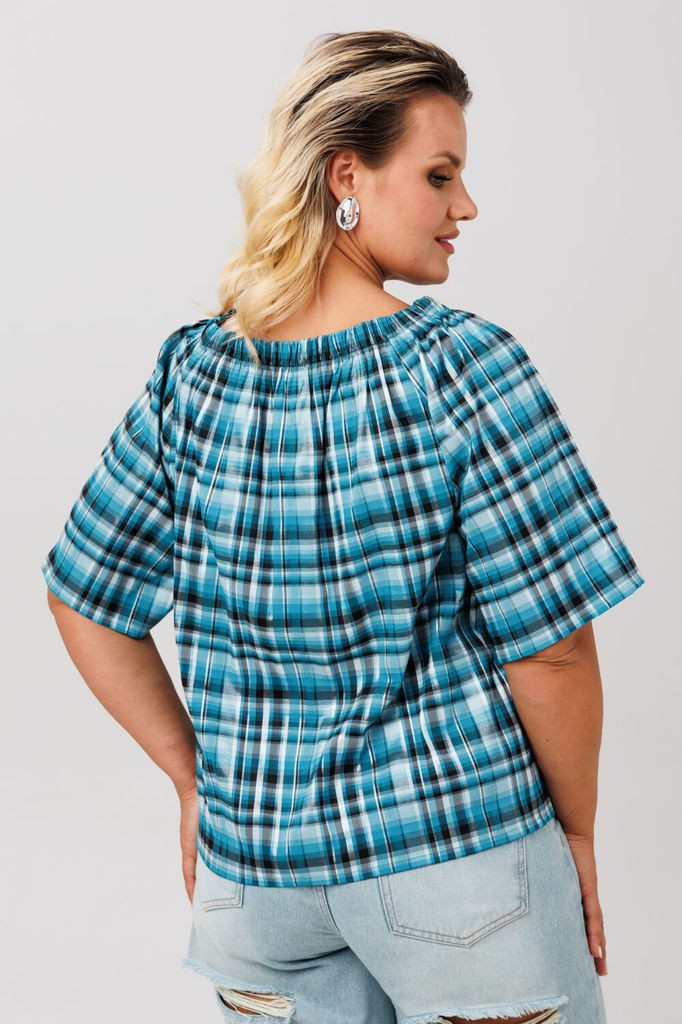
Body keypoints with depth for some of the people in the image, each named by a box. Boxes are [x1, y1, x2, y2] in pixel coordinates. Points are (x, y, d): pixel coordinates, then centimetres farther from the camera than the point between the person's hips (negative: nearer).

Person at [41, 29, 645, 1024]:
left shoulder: (190, 376, -4)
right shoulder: (468, 369, -18)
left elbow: (87, 603, 4)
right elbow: (550, 650, -16)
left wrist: (196, 779, 11)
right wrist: (578, 834, 0)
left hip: (253, 866, 4)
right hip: (460, 857, -3)